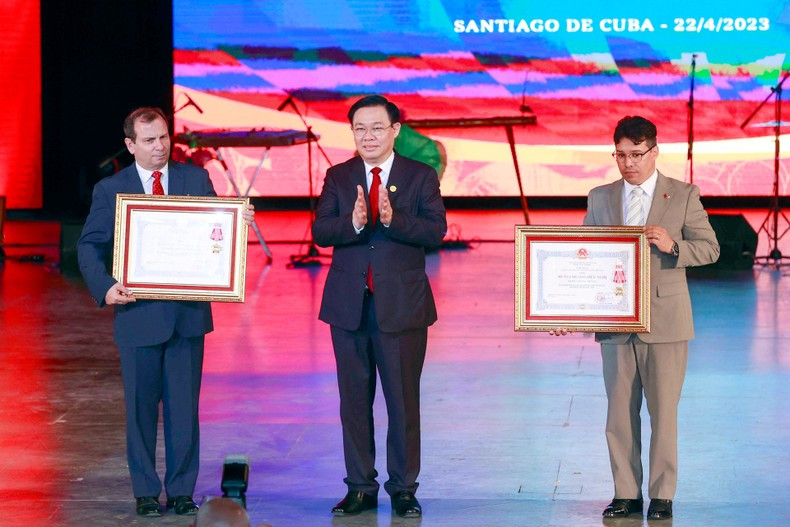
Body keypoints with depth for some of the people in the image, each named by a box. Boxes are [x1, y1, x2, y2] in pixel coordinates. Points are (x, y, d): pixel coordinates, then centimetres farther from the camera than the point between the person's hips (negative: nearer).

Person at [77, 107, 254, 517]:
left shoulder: (196, 179, 7)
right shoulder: (110, 190, 3)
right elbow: (89, 246, 2)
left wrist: (240, 221, -12)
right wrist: (105, 286, -15)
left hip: (187, 314, 1)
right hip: (138, 313, -1)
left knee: (184, 406, 5)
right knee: (141, 408, 6)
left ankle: (182, 490, 14)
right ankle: (146, 493, 17)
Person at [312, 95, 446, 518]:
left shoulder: (421, 177, 2)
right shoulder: (338, 177, 7)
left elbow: (436, 230, -11)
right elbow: (320, 232, -5)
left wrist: (393, 220, -27)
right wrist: (352, 224, -25)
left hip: (402, 304, -2)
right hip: (348, 304, 2)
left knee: (404, 400, 2)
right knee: (355, 400, 8)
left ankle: (403, 489, 12)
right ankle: (361, 487, 17)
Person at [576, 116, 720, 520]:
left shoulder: (684, 195, 3)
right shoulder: (600, 198, 10)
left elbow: (709, 248, 2)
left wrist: (672, 246, -18)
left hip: (665, 320, -3)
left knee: (663, 413, 0)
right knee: (619, 413, 5)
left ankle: (662, 495, 9)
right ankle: (626, 493, 14)